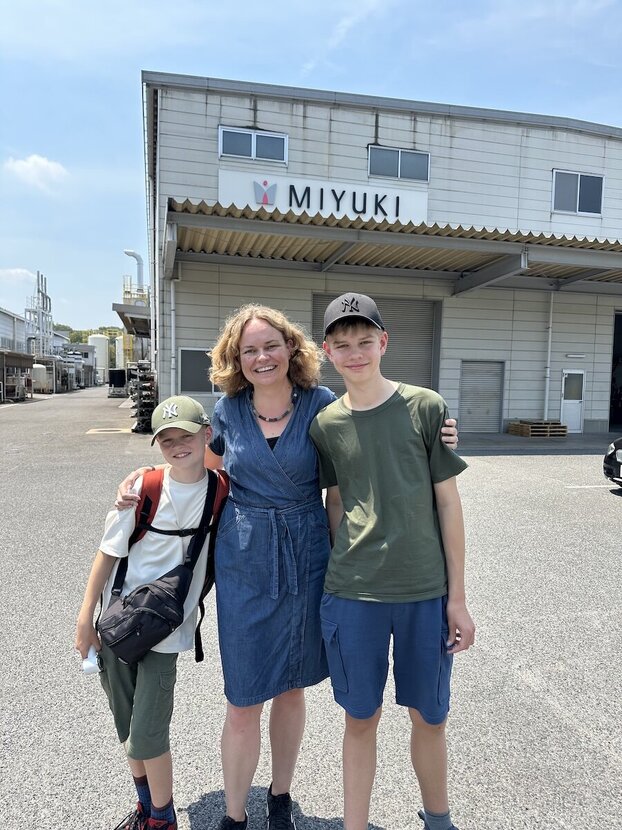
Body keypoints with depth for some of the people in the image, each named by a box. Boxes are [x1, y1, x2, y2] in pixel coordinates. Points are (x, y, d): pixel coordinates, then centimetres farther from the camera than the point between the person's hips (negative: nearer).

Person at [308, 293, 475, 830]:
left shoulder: (425, 407, -4)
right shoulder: (325, 424, 1)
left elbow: (448, 502, -2)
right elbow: (335, 505, 9)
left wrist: (458, 597, -1)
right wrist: (340, 575, 8)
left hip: (426, 591, 0)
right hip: (353, 592, 1)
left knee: (429, 716, 16)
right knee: (361, 718, 13)